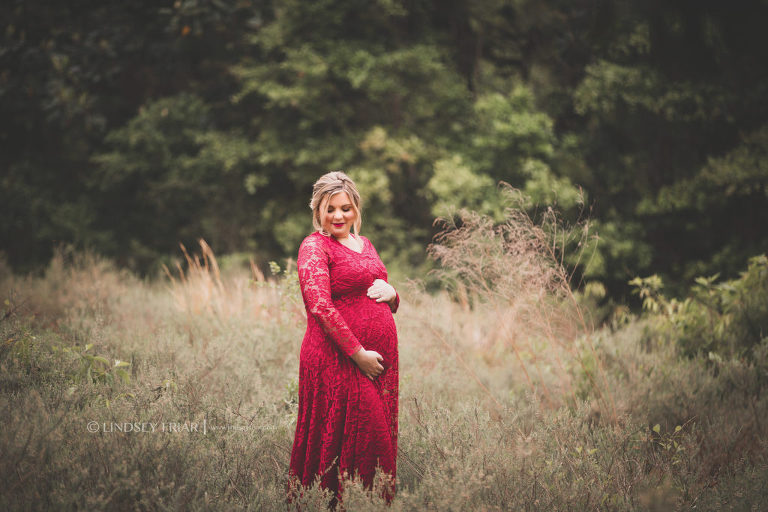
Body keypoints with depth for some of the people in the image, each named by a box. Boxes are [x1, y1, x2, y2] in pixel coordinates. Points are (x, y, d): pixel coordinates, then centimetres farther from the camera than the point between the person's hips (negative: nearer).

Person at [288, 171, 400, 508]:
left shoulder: (365, 244, 17)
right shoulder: (314, 246, -5)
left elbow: (389, 304, 25)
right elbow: (320, 306, -16)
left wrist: (391, 293, 0)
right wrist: (358, 352, -19)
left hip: (380, 356, 7)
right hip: (337, 357, -7)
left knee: (379, 437, 8)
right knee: (342, 439, -5)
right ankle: (333, 502, 5)